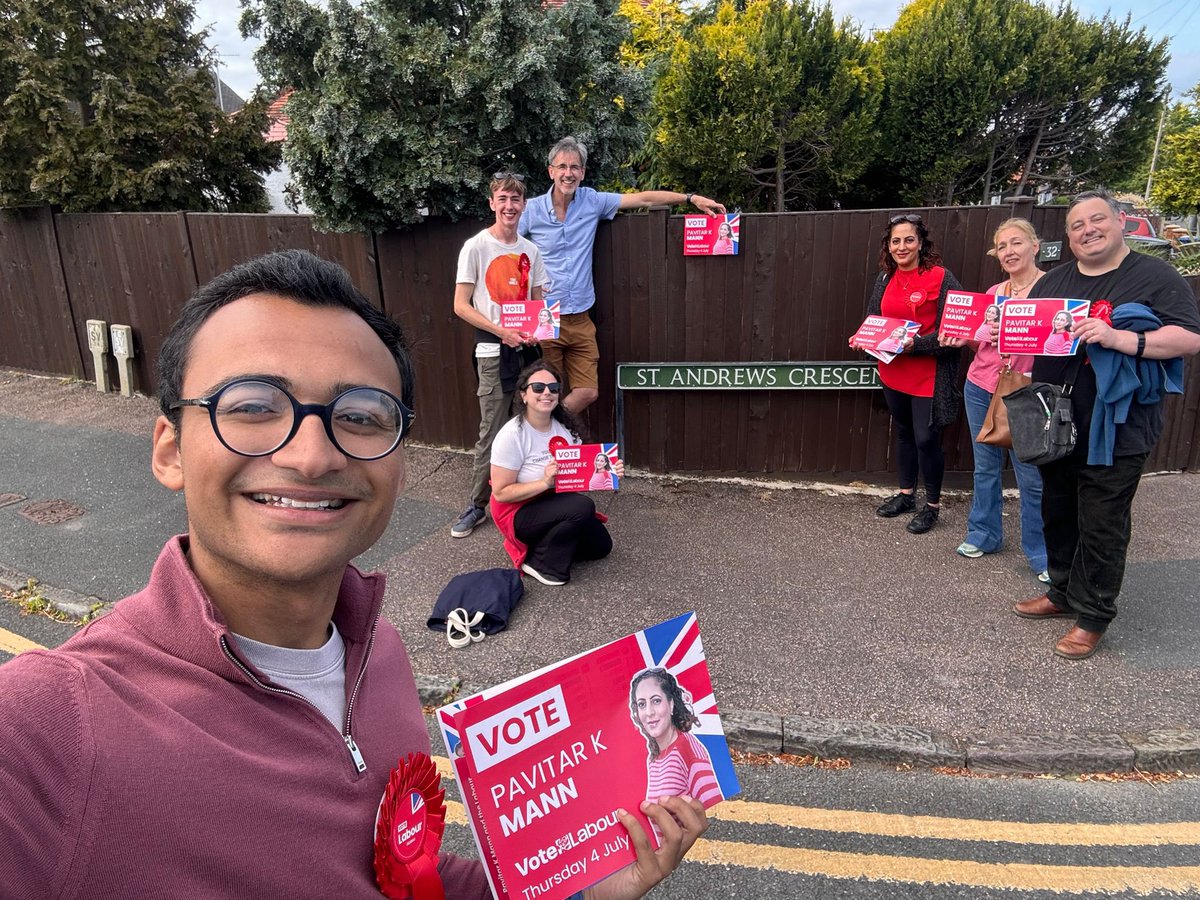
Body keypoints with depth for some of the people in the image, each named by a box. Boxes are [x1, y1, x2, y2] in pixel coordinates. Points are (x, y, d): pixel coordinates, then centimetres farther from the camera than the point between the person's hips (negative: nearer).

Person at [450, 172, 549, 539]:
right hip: (494, 353, -4)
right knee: (492, 433, -4)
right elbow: (461, 306, -8)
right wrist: (502, 331, -18)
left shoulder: (530, 251, 10)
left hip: (527, 348, 5)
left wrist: (536, 331, -6)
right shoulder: (476, 247, -5)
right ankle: (478, 505, 8)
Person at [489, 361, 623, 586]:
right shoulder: (512, 435, -25)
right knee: (583, 507, -29)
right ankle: (538, 561, -10)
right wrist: (545, 482, -34)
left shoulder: (566, 425, -6)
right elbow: (500, 493, -23)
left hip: (554, 502, 7)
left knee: (601, 546, 4)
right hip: (519, 511, -7)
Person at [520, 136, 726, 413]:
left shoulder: (591, 201, 4)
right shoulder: (531, 210, -3)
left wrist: (692, 198, 8)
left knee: (587, 393, -1)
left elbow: (643, 198, 8)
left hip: (580, 319, 3)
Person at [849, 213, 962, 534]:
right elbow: (873, 319, 15)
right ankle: (906, 494, 35)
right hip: (893, 372, 6)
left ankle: (932, 505, 18)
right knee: (903, 433, 18)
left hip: (929, 377, -6)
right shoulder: (885, 279, 6)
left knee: (926, 439, -1)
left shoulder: (941, 278, -13)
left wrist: (915, 344, -27)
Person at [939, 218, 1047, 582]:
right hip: (980, 389, 5)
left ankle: (1041, 555, 14)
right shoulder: (994, 292, 9)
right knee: (985, 467, 16)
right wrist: (960, 339, -1)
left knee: (1032, 477, -1)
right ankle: (983, 534, 31)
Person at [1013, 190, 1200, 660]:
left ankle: (1091, 617, 16)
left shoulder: (1156, 277, -6)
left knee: (1100, 529, 2)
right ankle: (1063, 594, 35)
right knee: (1058, 517, 17)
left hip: (1115, 433, -6)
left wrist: (1118, 338, -28)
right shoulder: (1053, 282, 12)